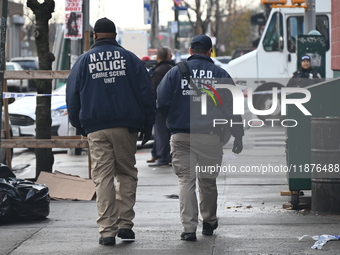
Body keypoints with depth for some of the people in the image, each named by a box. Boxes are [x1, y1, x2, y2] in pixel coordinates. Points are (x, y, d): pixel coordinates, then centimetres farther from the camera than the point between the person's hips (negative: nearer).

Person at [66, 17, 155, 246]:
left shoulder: (84, 61, 5)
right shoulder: (129, 58, 5)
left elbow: (73, 97, 8)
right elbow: (147, 94, 3)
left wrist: (79, 125, 20)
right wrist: (147, 126, 10)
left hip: (96, 129, 0)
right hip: (126, 127, 0)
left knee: (103, 178, 0)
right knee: (127, 174, 12)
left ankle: (108, 230, -4)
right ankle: (125, 224, 5)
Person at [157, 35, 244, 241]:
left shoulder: (176, 72, 2)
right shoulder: (221, 74, 4)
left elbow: (161, 102, -3)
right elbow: (232, 107, 2)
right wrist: (238, 136, 5)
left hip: (182, 137, -1)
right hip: (211, 137, 1)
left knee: (186, 180, 0)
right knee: (208, 181, 14)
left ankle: (189, 227, -9)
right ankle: (209, 222, 30)